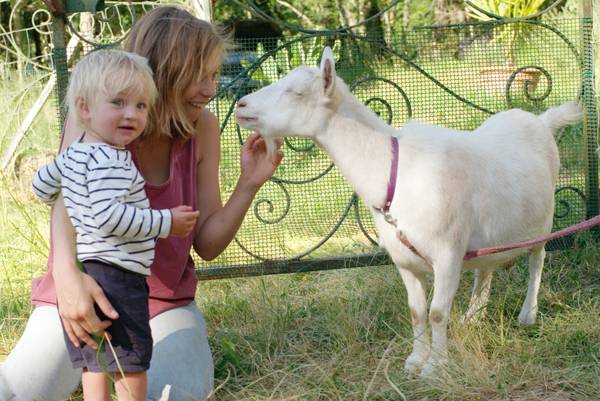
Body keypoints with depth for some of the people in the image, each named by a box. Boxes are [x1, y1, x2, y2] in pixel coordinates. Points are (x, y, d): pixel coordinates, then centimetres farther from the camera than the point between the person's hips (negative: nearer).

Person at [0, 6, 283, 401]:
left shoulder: (202, 128, -8)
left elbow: (208, 244, -5)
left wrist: (249, 184, -21)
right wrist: (67, 272, -53)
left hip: (165, 300, 1)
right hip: (86, 292, -1)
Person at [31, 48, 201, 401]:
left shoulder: (74, 154, 12)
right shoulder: (110, 163, -20)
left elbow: (41, 186, 26)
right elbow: (108, 217, -31)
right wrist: (167, 222, -21)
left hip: (83, 277, 10)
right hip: (113, 276, -10)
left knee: (95, 363, 17)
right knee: (132, 362, -1)